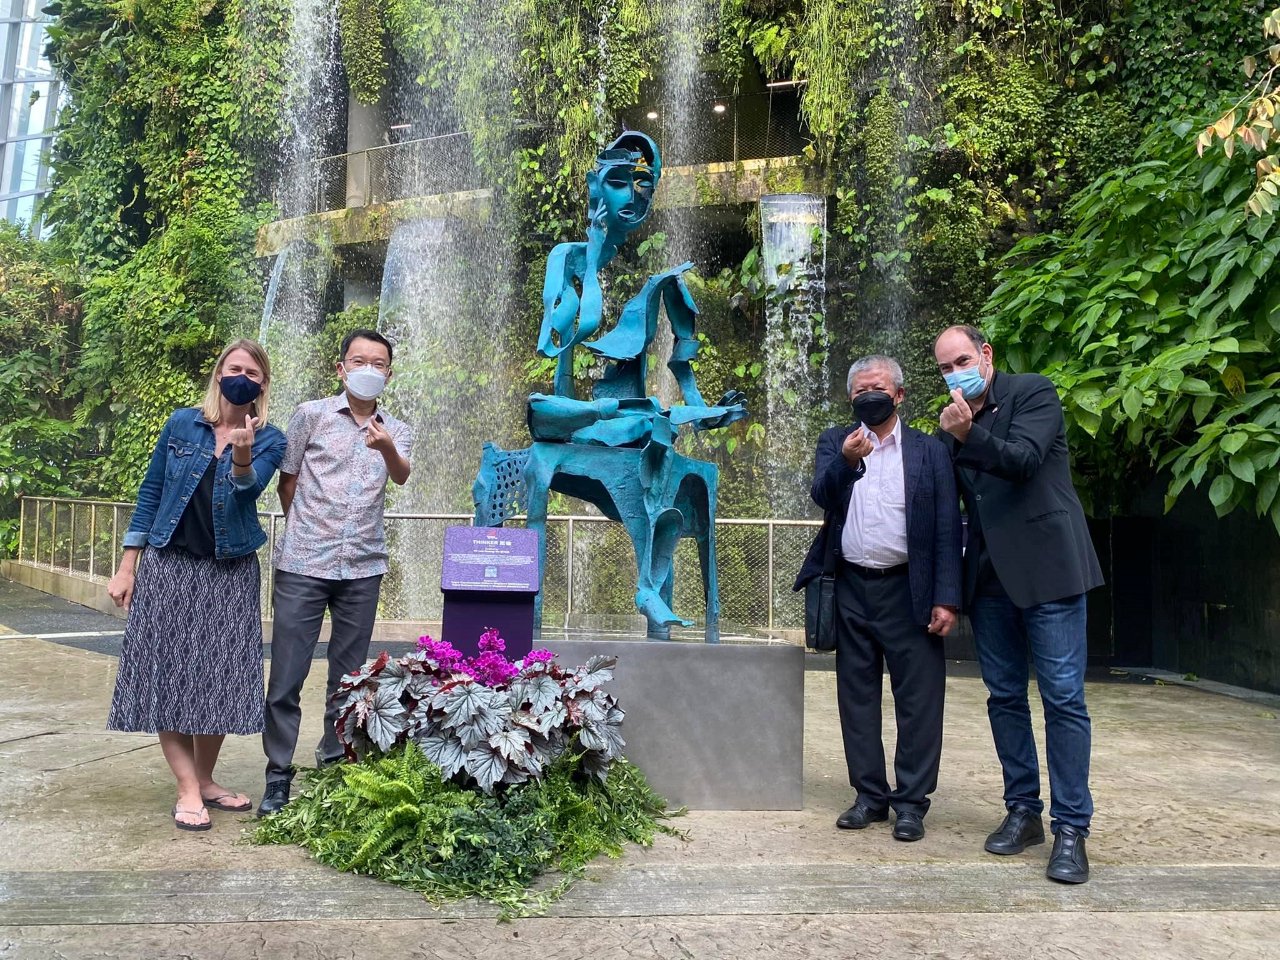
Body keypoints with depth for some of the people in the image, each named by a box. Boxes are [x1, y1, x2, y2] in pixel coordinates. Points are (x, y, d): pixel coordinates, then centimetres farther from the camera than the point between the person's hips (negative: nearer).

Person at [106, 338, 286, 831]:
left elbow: (249, 485, -20)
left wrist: (242, 454, -43)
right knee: (168, 674, -1)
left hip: (230, 572, 0)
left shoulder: (270, 439, -1)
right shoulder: (182, 423, 1)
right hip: (169, 565, 0)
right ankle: (188, 790, 8)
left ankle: (205, 780, 21)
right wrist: (127, 566, 2)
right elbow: (151, 491, 5)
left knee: (219, 677, 4)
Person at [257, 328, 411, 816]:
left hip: (363, 567, 3)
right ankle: (278, 778, 9)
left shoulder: (395, 431, 9)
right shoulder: (312, 415, 2)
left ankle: (335, 765, 24)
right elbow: (286, 483, 8)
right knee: (286, 677, -1)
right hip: (303, 565, -2)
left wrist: (386, 447, -33)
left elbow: (401, 476, -12)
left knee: (348, 676, 10)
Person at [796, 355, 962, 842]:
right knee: (857, 695, 10)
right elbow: (822, 495, -9)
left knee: (918, 699, 0)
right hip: (850, 588, 3)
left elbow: (947, 528, -1)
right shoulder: (835, 442, 9)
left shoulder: (929, 450, 3)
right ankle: (869, 795, 22)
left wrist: (946, 598, -8)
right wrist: (847, 461, -29)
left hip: (908, 590, -2)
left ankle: (911, 801, 13)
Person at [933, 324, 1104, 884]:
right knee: (1005, 697, 10)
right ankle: (1023, 811, 21)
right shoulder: (954, 421, 14)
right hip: (989, 578, 6)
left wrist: (968, 436, -29)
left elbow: (1024, 460, -17)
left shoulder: (1033, 393, -1)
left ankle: (1070, 827, 3)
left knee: (1063, 697, -5)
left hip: (1045, 567, -6)